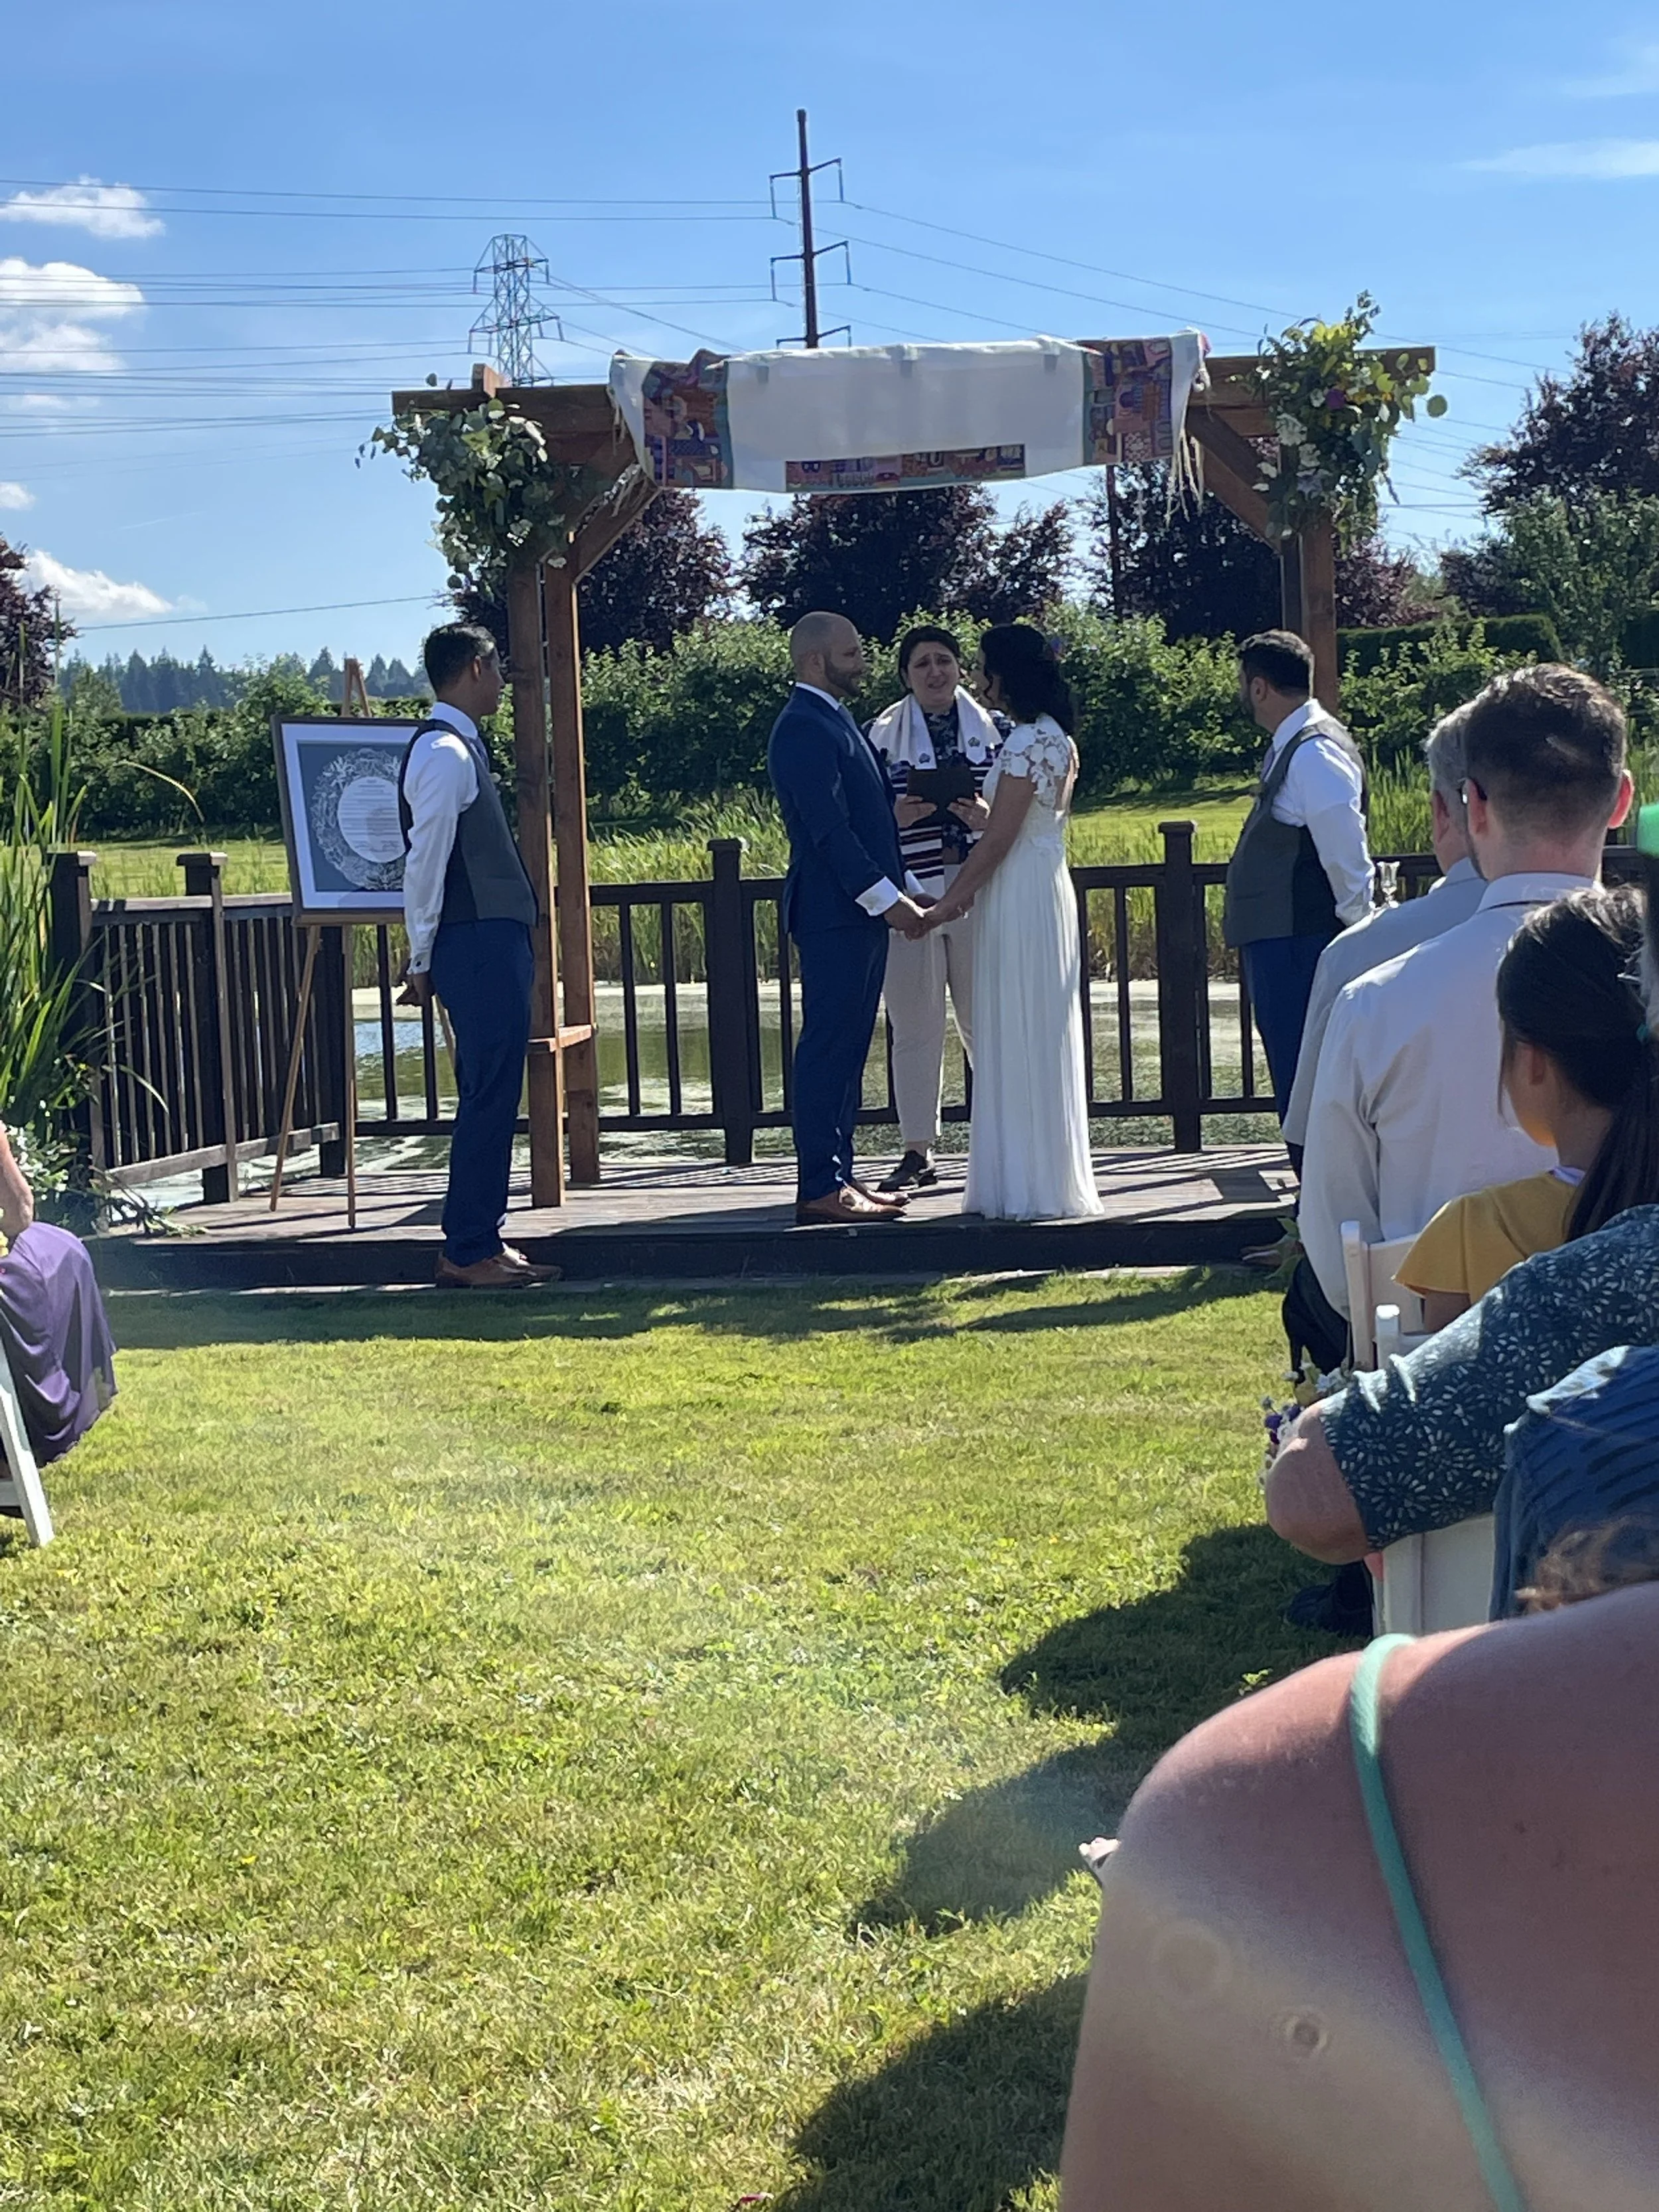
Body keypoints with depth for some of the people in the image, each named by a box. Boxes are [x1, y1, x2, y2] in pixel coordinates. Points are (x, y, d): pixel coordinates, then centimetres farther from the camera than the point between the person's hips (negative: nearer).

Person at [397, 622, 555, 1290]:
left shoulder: (456, 746, 18)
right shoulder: (446, 752, -13)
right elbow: (425, 860, -16)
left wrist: (425, 958, 20)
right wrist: (422, 959, -13)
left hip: (492, 945, 10)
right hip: (476, 947, -10)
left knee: (493, 1097, 12)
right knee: (489, 1097, -8)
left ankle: (480, 1241, 17)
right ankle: (468, 1252, -4)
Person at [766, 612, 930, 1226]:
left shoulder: (837, 722, 19)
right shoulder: (804, 728, -13)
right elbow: (828, 828, -20)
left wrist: (908, 887, 17)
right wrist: (886, 897, -22)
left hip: (863, 909, 10)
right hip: (833, 914, -10)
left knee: (848, 1049, 11)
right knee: (828, 1047, -8)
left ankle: (838, 1176, 16)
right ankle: (819, 1189, -7)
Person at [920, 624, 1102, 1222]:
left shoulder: (1025, 742, -17)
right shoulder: (1056, 737, 14)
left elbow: (998, 840, -17)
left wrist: (948, 902, -11)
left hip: (1020, 898, -10)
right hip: (1046, 888, 10)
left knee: (1022, 1038, -4)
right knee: (1040, 1038, 13)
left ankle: (1032, 1188, 1)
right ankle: (1047, 1180, 19)